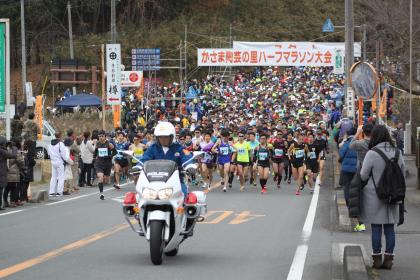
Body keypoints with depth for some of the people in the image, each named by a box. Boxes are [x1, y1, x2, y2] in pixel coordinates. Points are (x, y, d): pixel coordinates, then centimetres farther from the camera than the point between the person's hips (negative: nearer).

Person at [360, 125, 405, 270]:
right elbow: (402, 174, 8)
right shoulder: (397, 153, -1)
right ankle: (389, 259, 12)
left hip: (374, 196, -4)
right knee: (390, 228, 10)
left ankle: (377, 259, 9)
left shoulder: (372, 154, -16)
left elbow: (363, 176, -9)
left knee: (376, 228, 4)